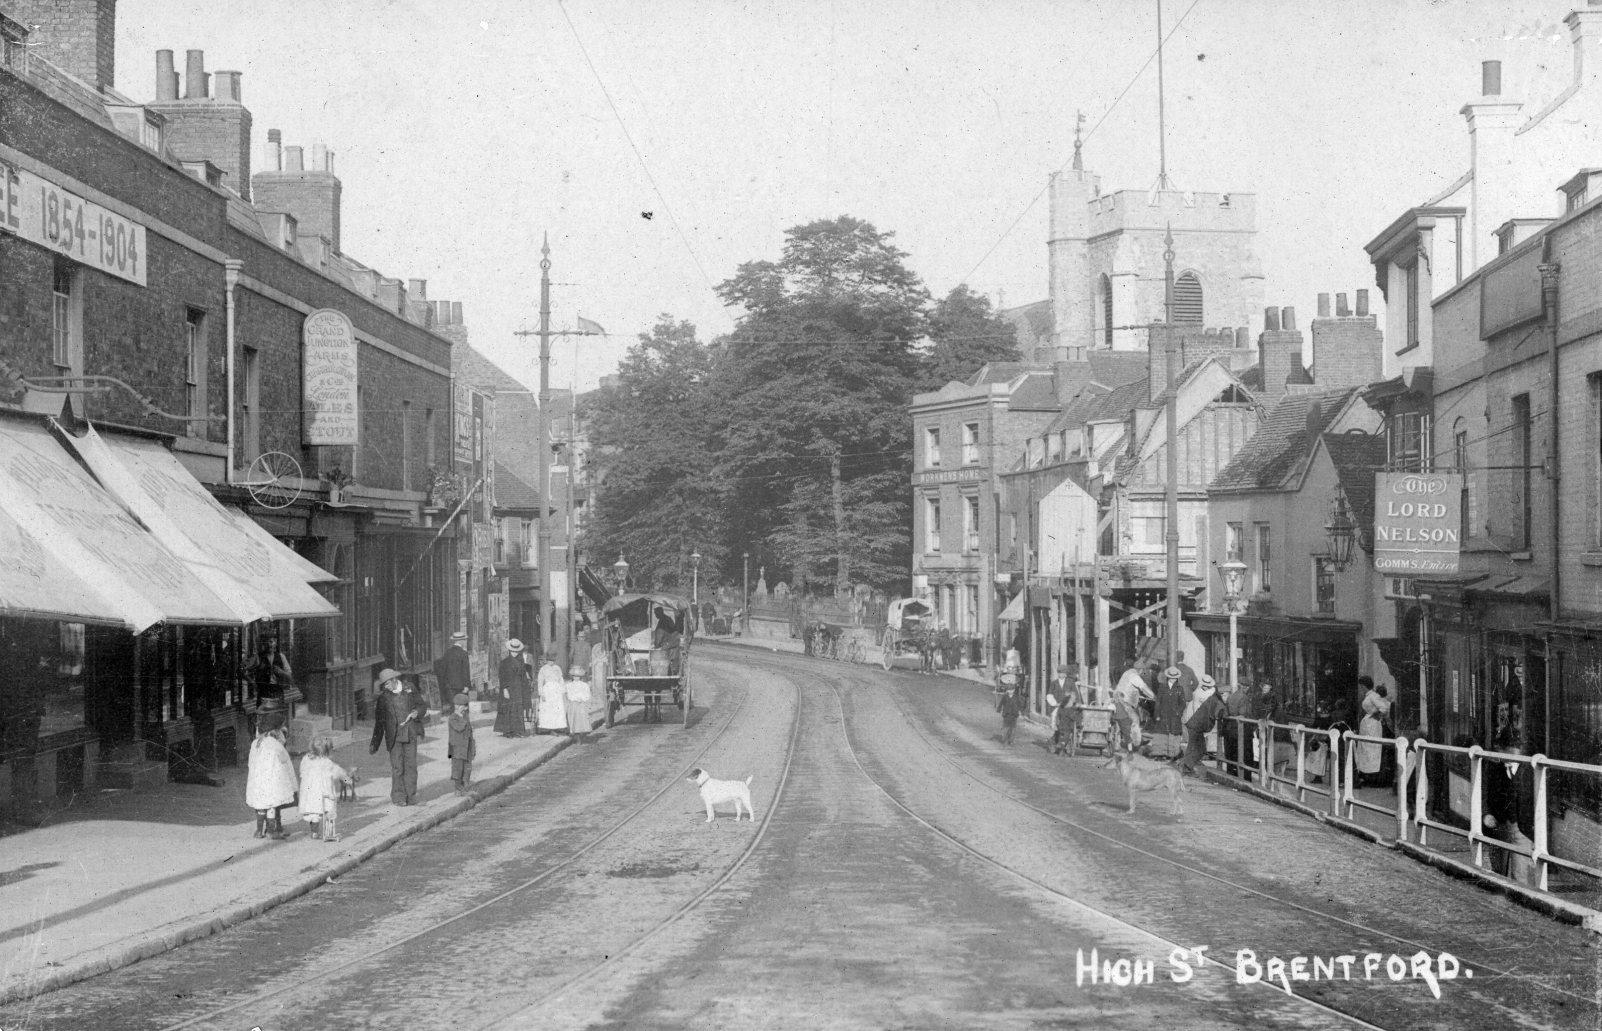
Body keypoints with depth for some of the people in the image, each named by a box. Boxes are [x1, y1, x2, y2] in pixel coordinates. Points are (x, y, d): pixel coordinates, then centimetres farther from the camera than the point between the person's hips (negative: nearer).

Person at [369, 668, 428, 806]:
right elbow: (379, 721, 9)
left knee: (410, 766, 1)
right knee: (397, 767, -4)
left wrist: (416, 712, -8)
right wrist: (375, 744, 8)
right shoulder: (384, 698, 6)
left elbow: (423, 705, 17)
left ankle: (411, 795, 8)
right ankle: (398, 797, 2)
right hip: (394, 737, -1)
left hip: (410, 735, 1)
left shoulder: (411, 691, 8)